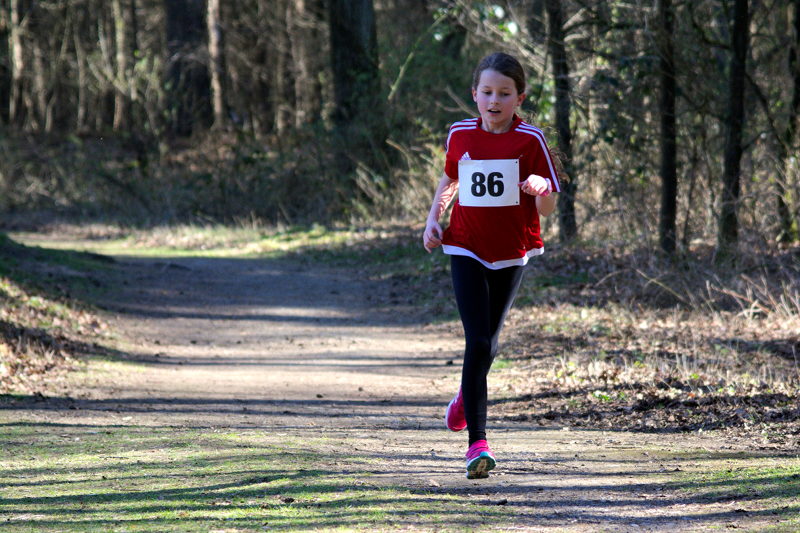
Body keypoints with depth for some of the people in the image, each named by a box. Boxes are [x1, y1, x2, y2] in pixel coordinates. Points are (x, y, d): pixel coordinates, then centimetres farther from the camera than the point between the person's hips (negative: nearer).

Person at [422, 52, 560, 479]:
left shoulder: (529, 140, -9)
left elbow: (547, 210, -11)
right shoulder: (460, 135, -2)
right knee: (477, 342, -13)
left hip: (511, 252, 0)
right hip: (466, 250, 0)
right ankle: (477, 443, -14)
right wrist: (433, 218, 5)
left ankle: (466, 394, 49)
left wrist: (541, 189, -33)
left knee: (489, 342, 16)